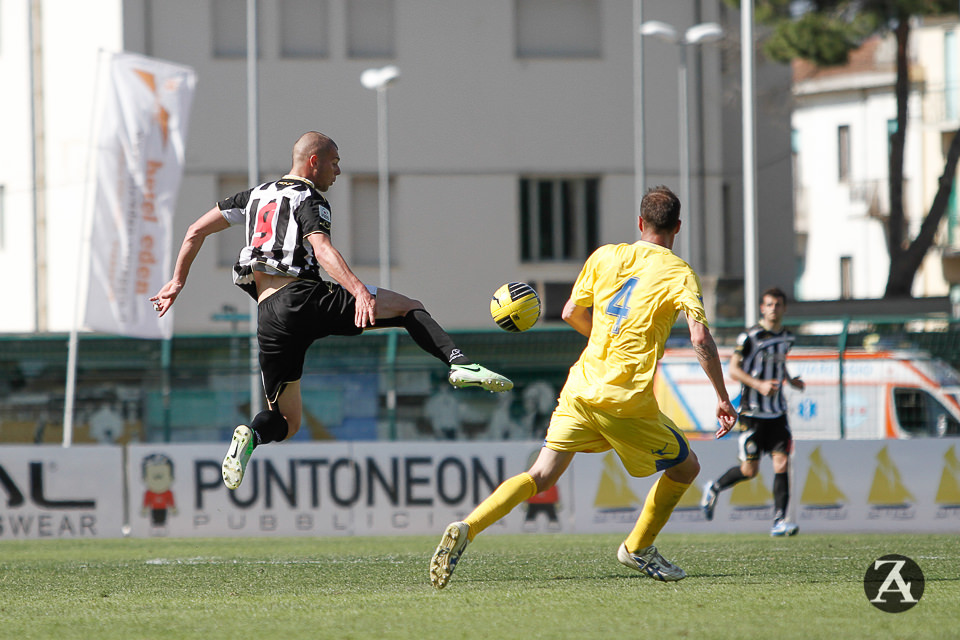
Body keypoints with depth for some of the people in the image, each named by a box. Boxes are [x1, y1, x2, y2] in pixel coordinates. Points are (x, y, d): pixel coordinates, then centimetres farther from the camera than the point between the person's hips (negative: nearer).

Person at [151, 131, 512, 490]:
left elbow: (196, 231, 25)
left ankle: (252, 435, -21)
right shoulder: (309, 200, 2)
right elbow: (321, 249, -18)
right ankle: (458, 362, -16)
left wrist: (178, 282, 34)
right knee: (408, 307, 8)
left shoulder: (256, 195, 24)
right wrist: (361, 292, -31)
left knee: (286, 421, 13)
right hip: (304, 297, -5)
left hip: (269, 318, 5)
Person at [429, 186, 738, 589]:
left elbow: (571, 314, 16)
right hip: (628, 401, -4)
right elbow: (700, 337, -13)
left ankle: (467, 528, -16)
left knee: (540, 477, 4)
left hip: (581, 386, 4)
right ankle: (638, 549, 27)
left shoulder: (605, 257, 10)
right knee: (686, 467, 19)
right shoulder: (678, 273, -2)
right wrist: (722, 399, -7)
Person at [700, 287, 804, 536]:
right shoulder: (750, 336, -10)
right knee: (749, 470, -1)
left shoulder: (787, 338, 10)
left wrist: (790, 380, 9)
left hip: (777, 413, 5)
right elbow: (733, 368, -12)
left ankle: (779, 521, -8)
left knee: (782, 463, -10)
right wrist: (759, 385, -24)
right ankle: (714, 489, 28)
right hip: (752, 411, -5)